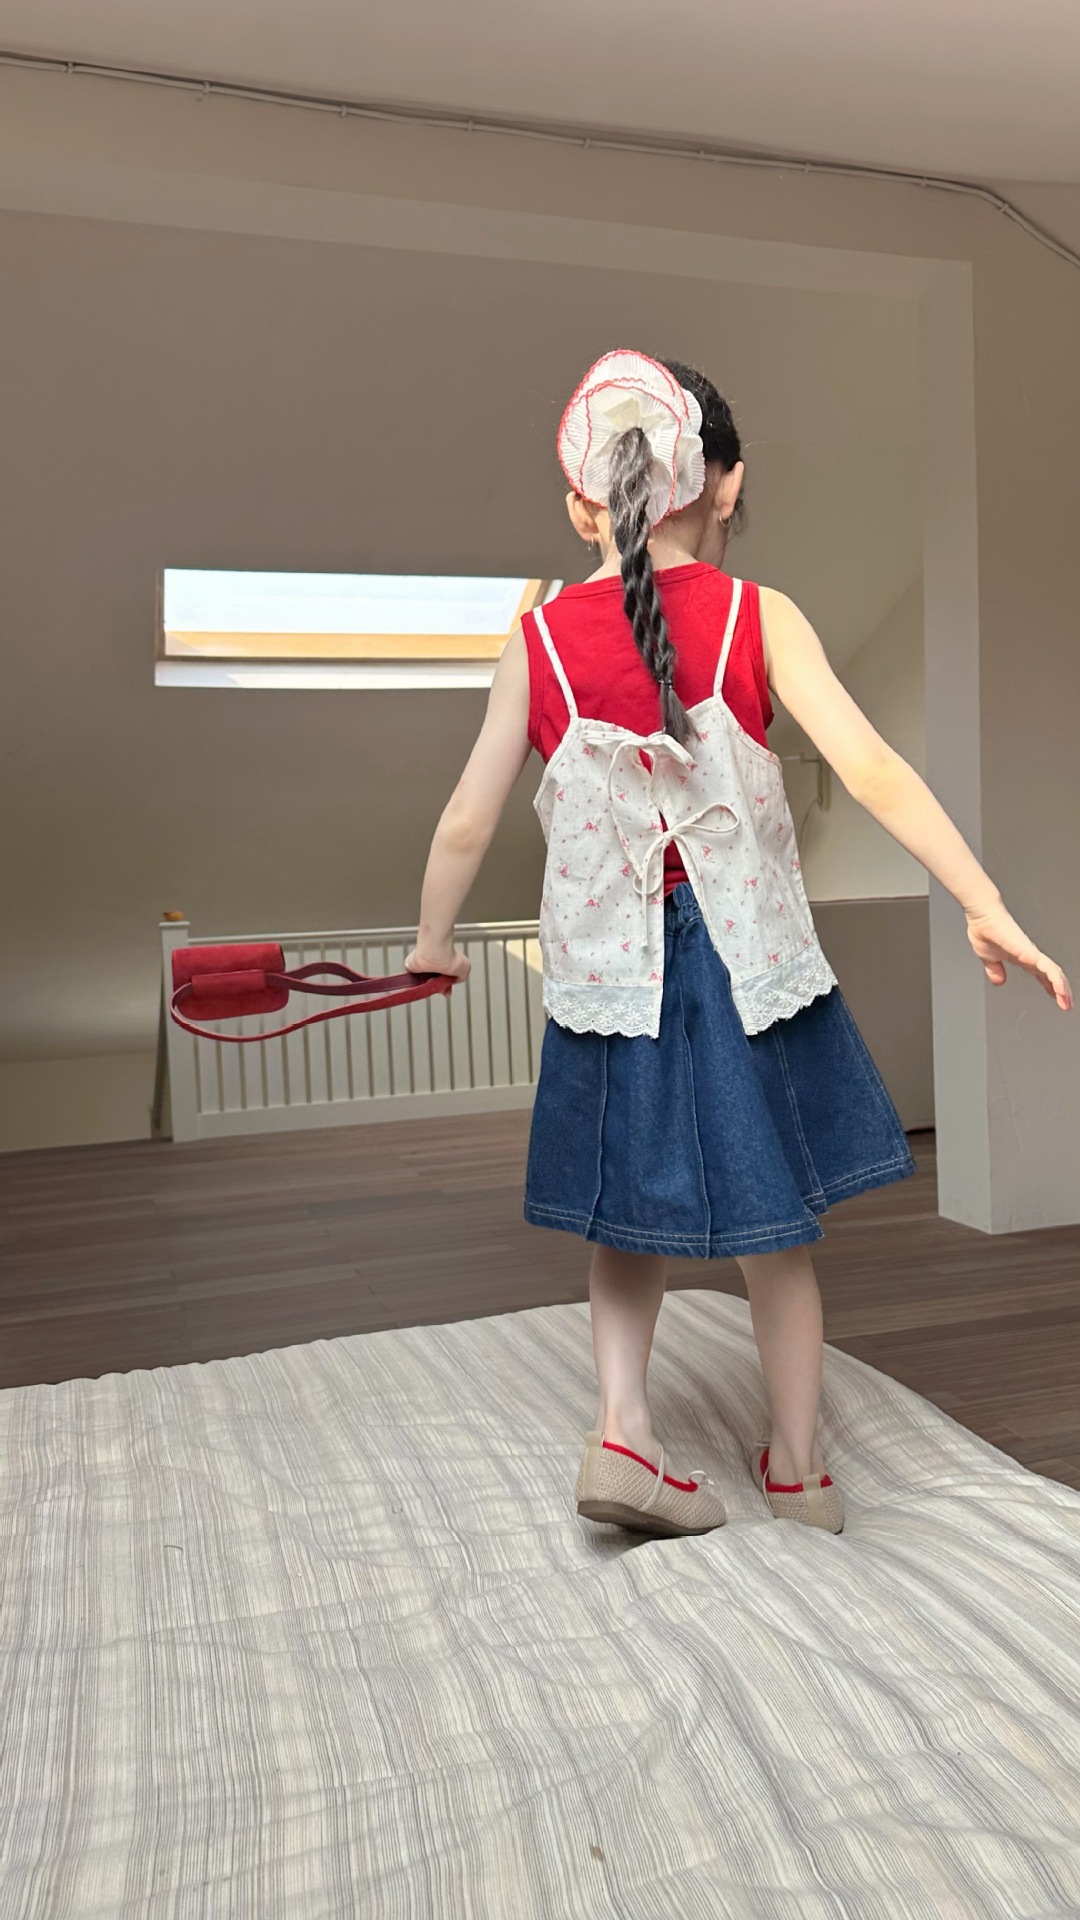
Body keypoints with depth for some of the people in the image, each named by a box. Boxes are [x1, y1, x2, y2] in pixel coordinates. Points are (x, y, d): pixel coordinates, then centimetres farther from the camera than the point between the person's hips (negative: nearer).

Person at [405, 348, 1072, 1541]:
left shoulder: (539, 640, -3)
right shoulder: (758, 618, -7)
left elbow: (466, 825, 1)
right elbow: (870, 769, -17)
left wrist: (433, 941, 17)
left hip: (609, 971, 1)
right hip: (746, 958, 0)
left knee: (632, 1219, 21)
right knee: (775, 1228, 16)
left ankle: (621, 1432, 9)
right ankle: (799, 1467, 29)